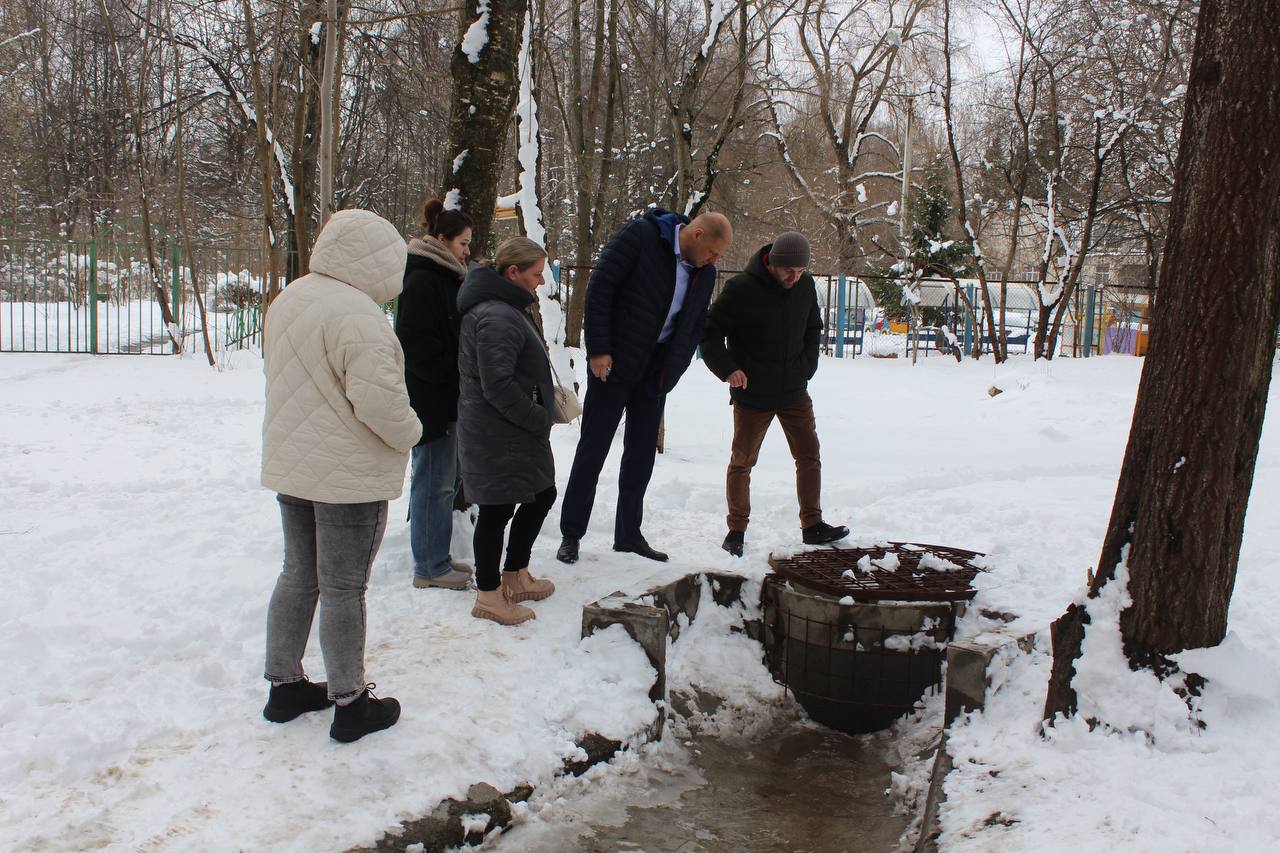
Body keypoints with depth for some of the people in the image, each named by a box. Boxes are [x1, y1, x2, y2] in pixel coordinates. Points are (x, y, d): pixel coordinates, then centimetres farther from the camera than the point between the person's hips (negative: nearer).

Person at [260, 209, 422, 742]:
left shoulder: (287, 301, 7)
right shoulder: (356, 313, -23)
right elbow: (377, 397, -27)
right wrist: (408, 433, -9)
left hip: (290, 465, 9)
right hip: (350, 475, -8)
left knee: (298, 575, 18)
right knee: (343, 588, 2)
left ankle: (284, 685, 30)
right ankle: (349, 703, 15)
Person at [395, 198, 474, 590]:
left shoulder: (444, 278, 16)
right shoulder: (422, 281, -16)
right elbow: (417, 344, -21)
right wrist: (457, 374, -17)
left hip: (446, 396, 10)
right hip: (429, 399, -10)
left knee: (445, 480, 16)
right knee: (433, 481, -2)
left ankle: (437, 556, 27)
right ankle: (429, 567, 7)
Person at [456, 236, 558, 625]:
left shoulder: (504, 309, 14)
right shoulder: (497, 317, -21)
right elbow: (497, 386, -26)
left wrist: (540, 415, 12)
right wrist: (539, 418, -16)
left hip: (515, 433, 11)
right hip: (498, 438, -11)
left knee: (542, 494, 19)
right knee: (497, 509, 1)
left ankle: (515, 576, 33)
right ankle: (489, 596, 16)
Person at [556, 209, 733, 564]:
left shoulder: (705, 273, 5)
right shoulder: (640, 235, -13)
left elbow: (696, 326, 16)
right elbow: (599, 287, -15)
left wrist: (672, 371, 6)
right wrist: (598, 349, -18)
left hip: (655, 373, 6)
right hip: (613, 364, -5)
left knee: (642, 453, 9)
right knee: (593, 449, 1)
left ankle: (629, 534, 21)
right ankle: (570, 534, 12)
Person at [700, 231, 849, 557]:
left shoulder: (805, 286, 0)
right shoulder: (741, 288, -17)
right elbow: (709, 333, -10)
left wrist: (807, 365, 8)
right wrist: (727, 369, -22)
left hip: (794, 392, 5)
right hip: (751, 395, -5)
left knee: (809, 456, 6)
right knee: (742, 462, 4)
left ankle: (812, 525, 17)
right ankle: (736, 530, 18)